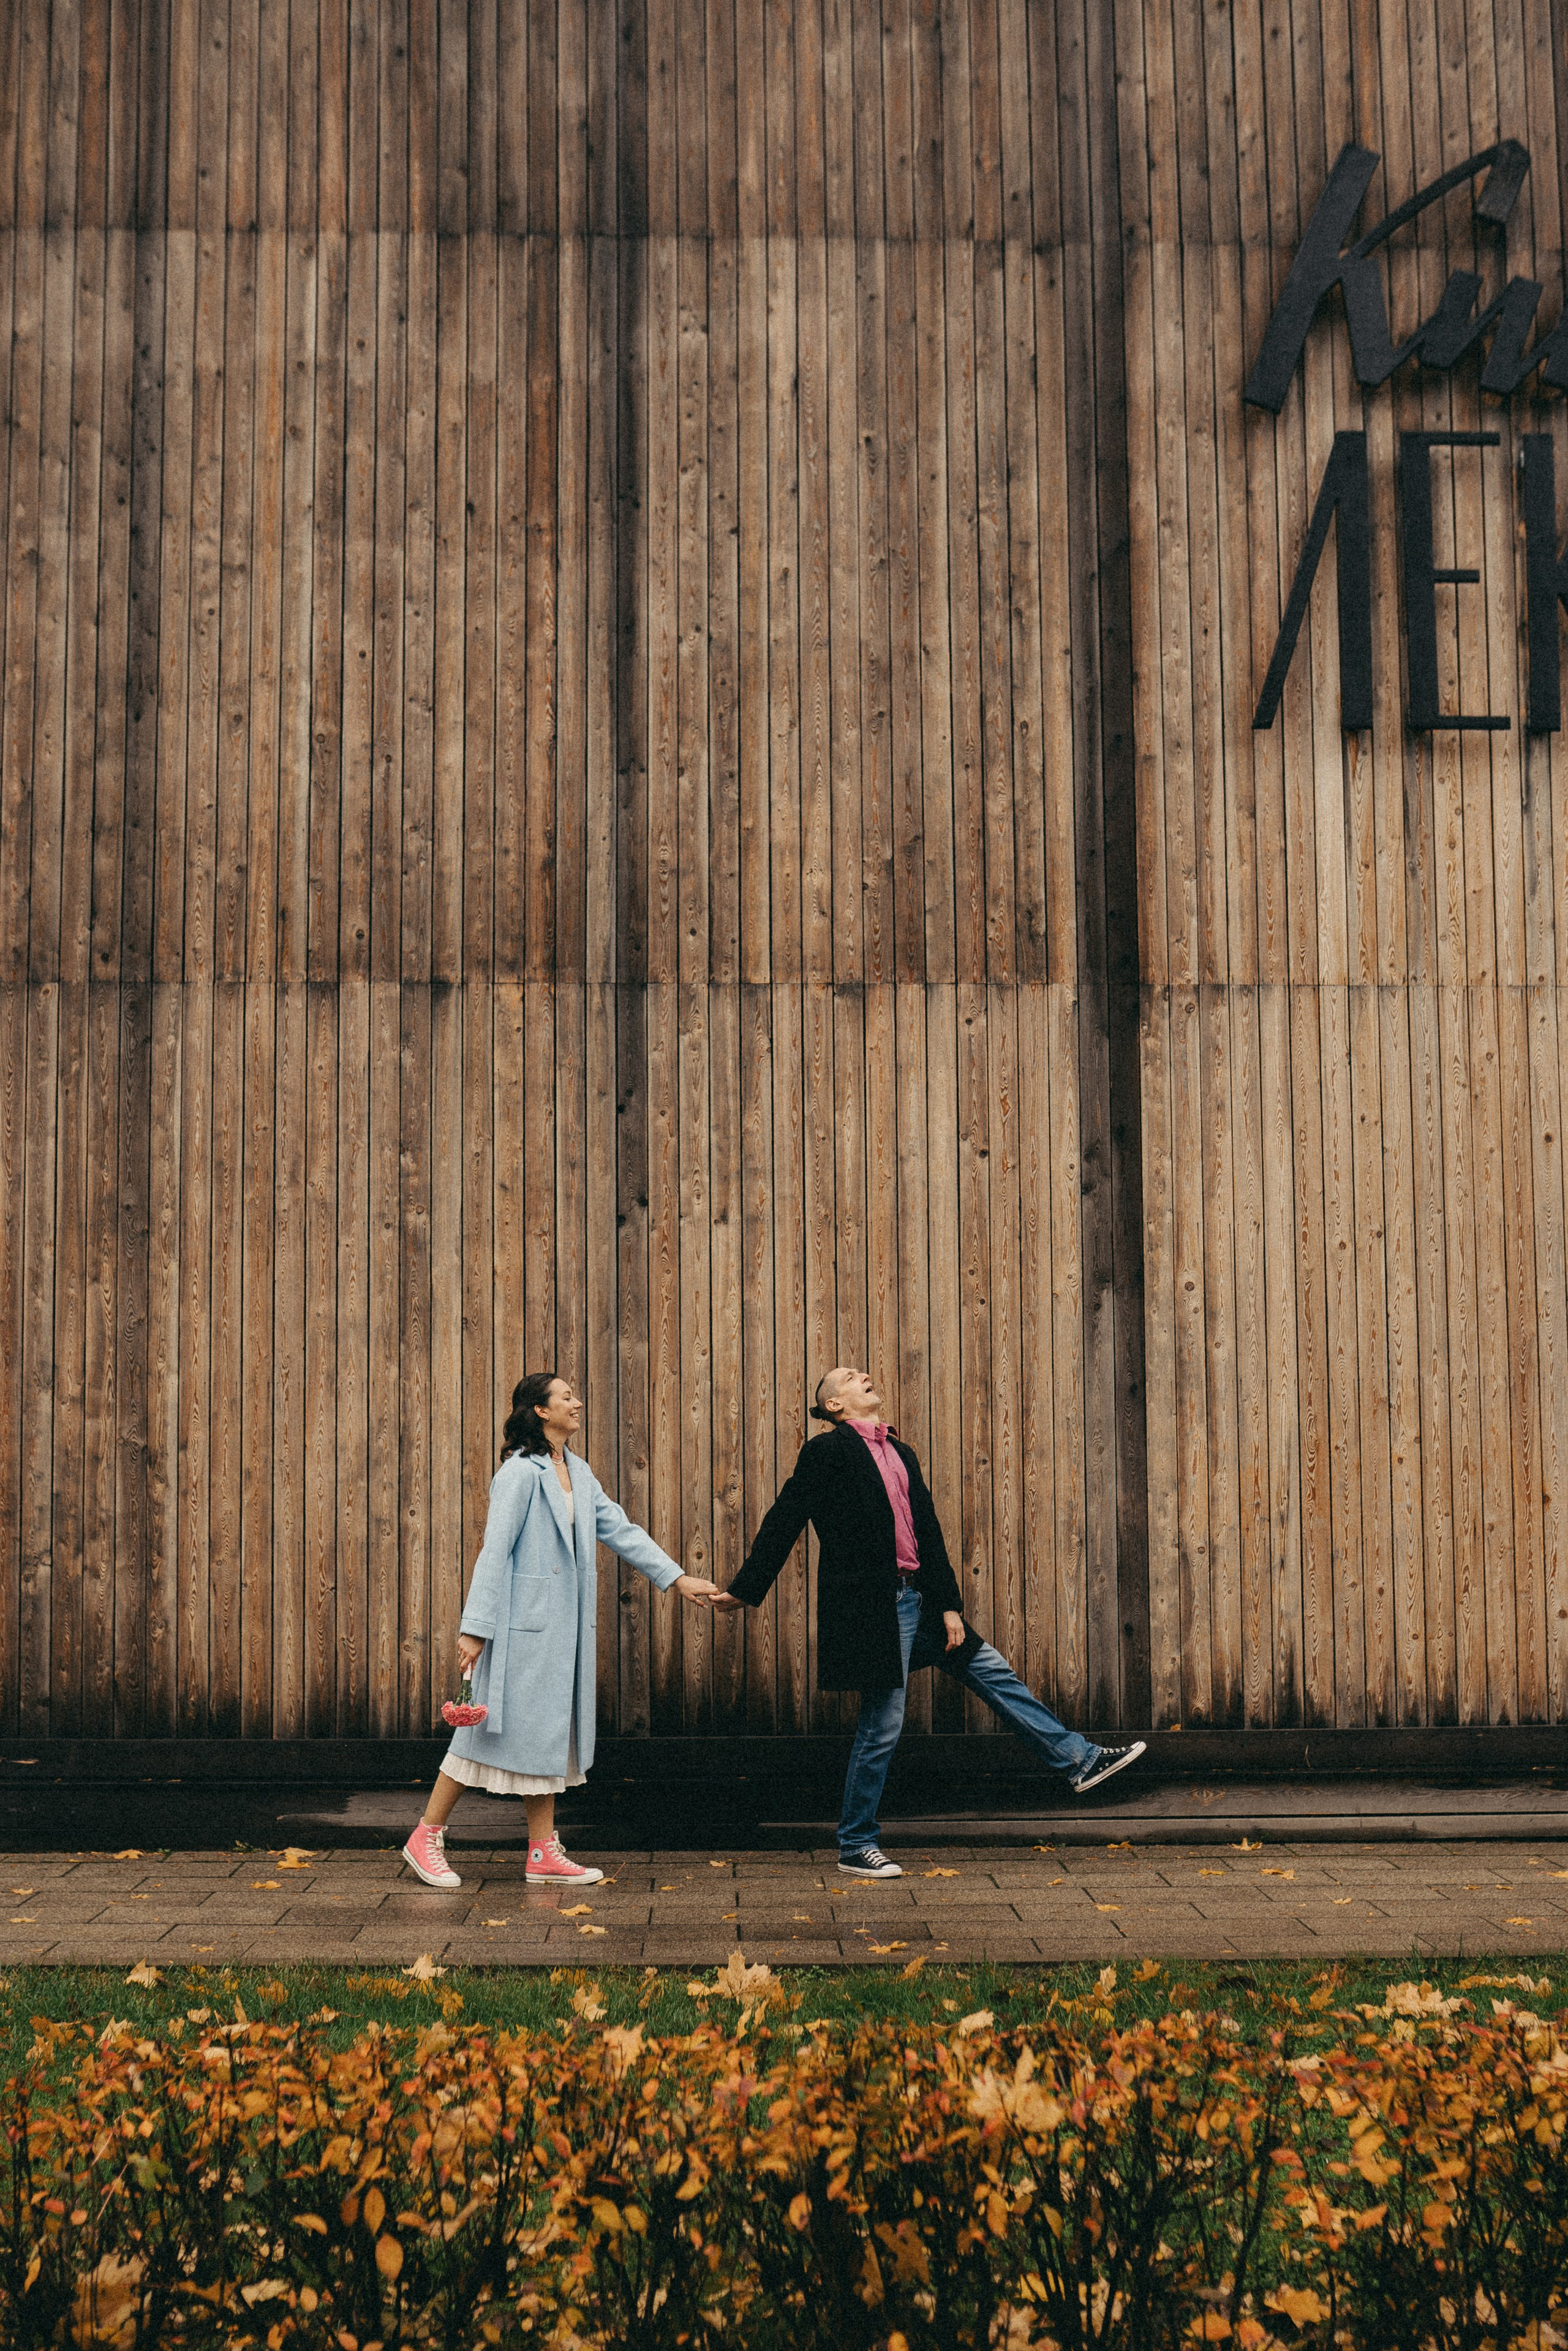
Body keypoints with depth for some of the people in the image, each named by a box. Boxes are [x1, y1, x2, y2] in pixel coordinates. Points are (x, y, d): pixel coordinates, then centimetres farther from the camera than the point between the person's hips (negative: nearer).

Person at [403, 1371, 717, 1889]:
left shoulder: (578, 1473, 11)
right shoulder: (520, 1472, -13)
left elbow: (619, 1530, 15)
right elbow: (495, 1550, -16)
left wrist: (676, 1578, 12)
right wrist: (475, 1628, -17)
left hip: (563, 1624, 8)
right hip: (523, 1622, -8)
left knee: (551, 1731, 9)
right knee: (498, 1724, -2)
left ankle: (544, 1854, 14)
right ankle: (426, 1837, 10)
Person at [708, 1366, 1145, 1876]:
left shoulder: (900, 1453, 15)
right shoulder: (827, 1452, -7)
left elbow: (927, 1533, 14)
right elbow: (784, 1523, -6)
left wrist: (949, 1605, 9)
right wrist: (747, 1589, -5)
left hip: (916, 1598, 8)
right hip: (871, 1606, -7)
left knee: (992, 1671, 11)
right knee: (883, 1724, -3)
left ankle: (1080, 1761, 21)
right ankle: (856, 1848, 10)